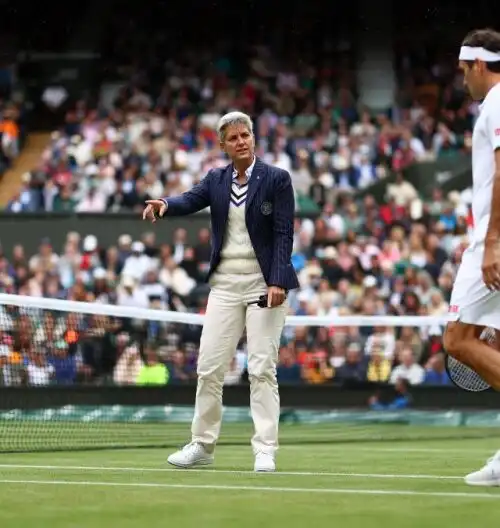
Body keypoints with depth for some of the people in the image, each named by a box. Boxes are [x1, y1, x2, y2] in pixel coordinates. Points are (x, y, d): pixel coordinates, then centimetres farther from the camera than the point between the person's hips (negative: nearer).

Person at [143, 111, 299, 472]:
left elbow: (284, 234, -8)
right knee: (209, 367, 3)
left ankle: (265, 450, -2)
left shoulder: (277, 179, -3)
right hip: (225, 283, 4)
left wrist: (278, 282, -17)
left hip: (264, 283, -4)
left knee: (262, 368, -5)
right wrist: (164, 205, -33)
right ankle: (202, 445, 13)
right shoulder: (216, 180, 8)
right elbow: (190, 201, -9)